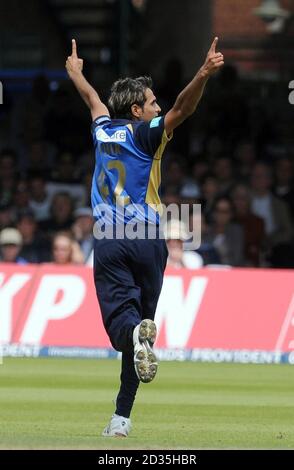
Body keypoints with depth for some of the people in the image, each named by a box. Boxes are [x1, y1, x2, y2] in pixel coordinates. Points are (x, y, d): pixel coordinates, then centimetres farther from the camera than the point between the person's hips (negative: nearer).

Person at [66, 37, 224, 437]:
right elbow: (182, 108, -21)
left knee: (120, 315, -6)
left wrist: (76, 72, 52)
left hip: (107, 241, 3)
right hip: (146, 239, -3)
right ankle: (122, 415, 1)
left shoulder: (103, 130, 12)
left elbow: (92, 97, 33)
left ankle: (136, 333, -45)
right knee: (141, 318, 4)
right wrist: (204, 74, -33)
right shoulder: (145, 134, -3)